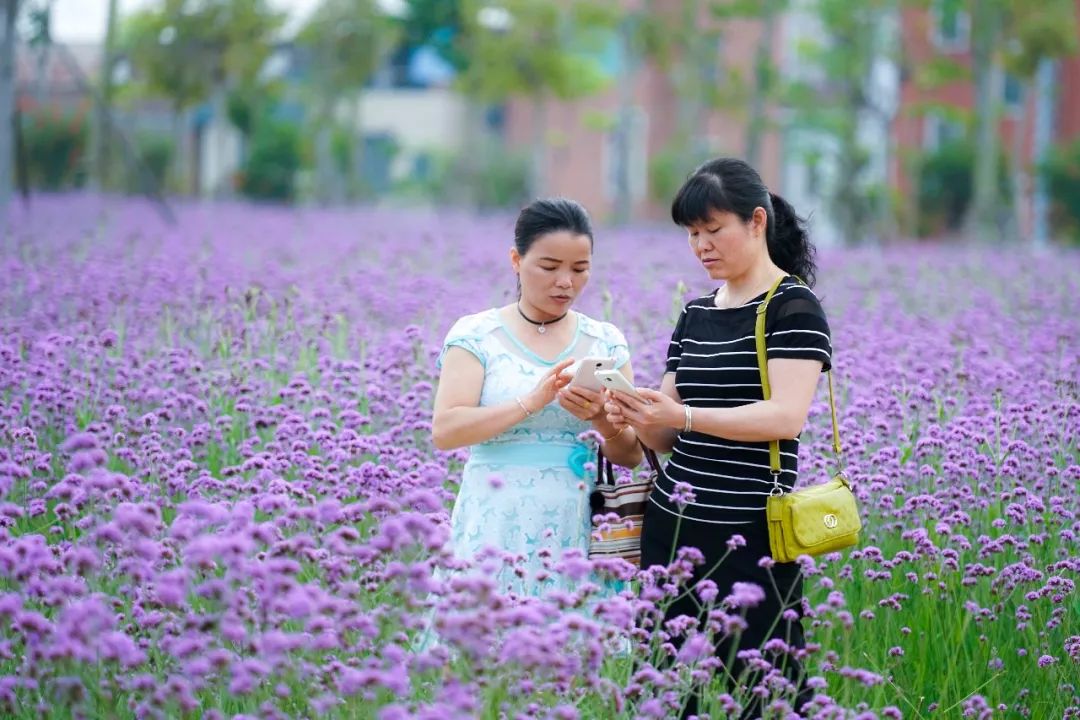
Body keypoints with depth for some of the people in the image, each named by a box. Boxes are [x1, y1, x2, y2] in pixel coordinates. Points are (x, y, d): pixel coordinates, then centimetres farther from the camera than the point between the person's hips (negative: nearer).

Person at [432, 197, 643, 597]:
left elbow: (631, 455, 7)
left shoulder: (606, 342, 8)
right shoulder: (476, 334, 0)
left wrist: (600, 419, -14)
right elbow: (445, 431, -12)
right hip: (496, 530, -2)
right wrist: (532, 401, -22)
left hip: (574, 532, 2)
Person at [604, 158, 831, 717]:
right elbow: (669, 438, 15)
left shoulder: (793, 306, -4)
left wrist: (682, 415, -25)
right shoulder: (695, 314, 16)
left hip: (751, 536, -6)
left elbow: (787, 417, -17)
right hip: (672, 525, 6)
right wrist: (636, 417, -7)